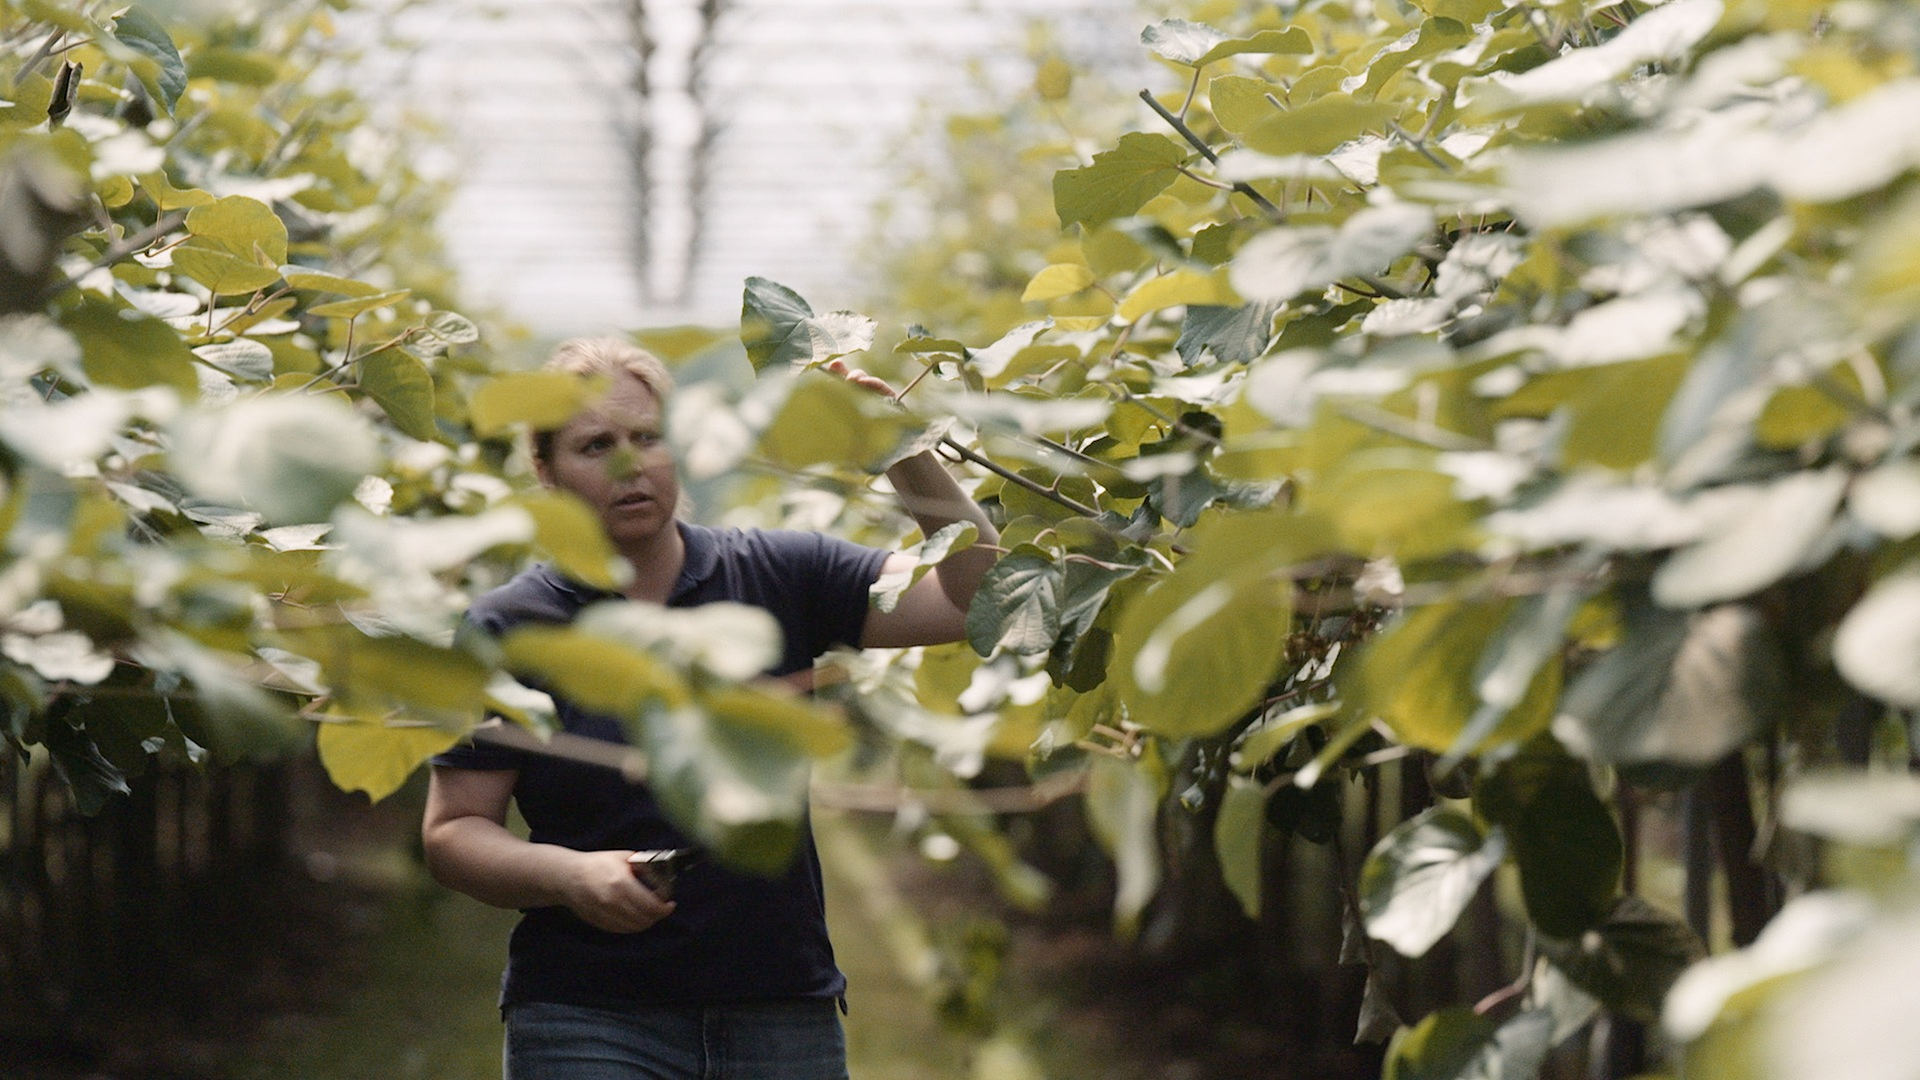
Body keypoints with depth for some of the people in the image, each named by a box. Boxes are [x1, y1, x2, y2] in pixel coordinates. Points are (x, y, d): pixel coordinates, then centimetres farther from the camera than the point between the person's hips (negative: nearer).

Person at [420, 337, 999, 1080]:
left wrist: (908, 459, -15)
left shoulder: (779, 578, 4)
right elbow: (452, 831, 1)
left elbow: (970, 597, -2)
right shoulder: (509, 629, 0)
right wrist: (569, 875, -17)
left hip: (783, 1014, 2)